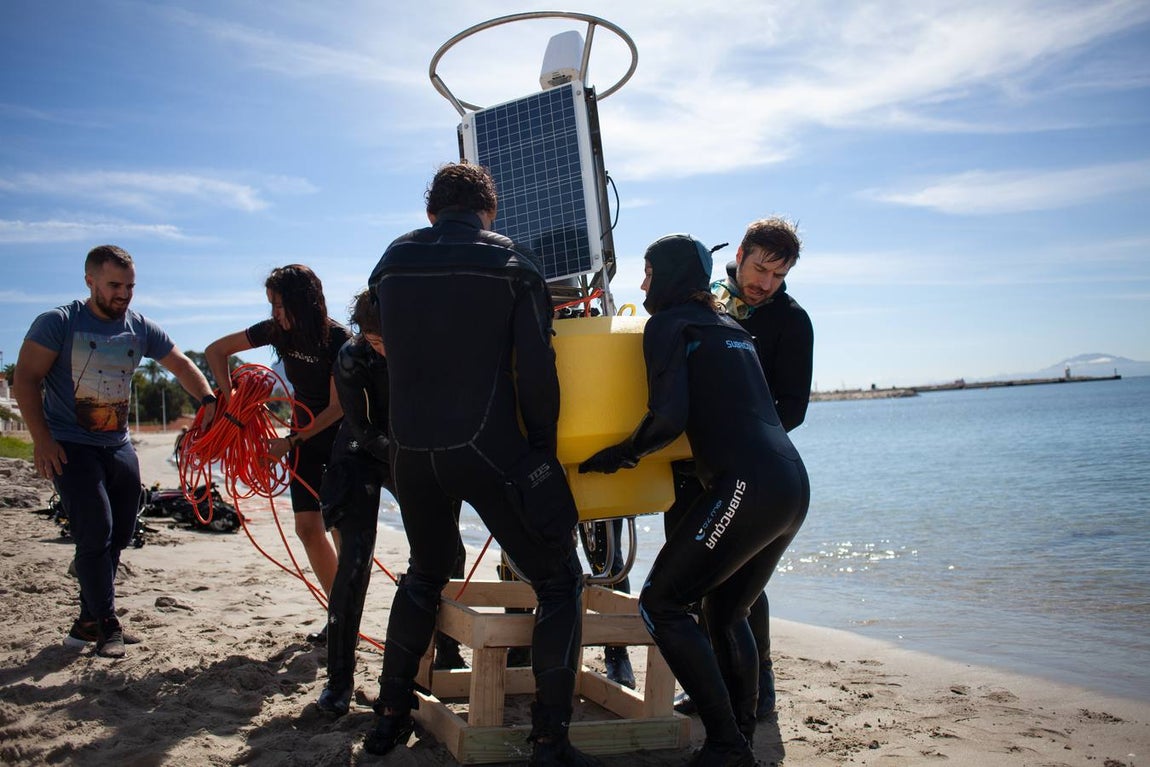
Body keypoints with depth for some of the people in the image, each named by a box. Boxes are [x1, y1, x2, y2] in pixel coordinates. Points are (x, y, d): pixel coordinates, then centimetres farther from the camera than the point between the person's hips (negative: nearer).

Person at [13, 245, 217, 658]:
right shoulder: (58, 323, -9)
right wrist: (41, 439, -18)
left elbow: (181, 364, 11)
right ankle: (106, 626, 1)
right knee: (96, 533, -12)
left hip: (119, 446, 6)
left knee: (119, 535, 8)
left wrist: (207, 400, -6)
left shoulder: (140, 328, 4)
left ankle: (88, 623, 22)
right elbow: (26, 380, -11)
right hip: (70, 448, -6)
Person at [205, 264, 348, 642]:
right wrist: (230, 398, -3)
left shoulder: (338, 338, -20)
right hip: (303, 436, 6)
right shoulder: (277, 330, -5)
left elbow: (336, 408, -19)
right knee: (308, 527, 0)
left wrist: (290, 442, -19)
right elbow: (215, 350, 7)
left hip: (340, 437, -5)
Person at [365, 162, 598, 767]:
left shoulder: (394, 258, 8)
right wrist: (542, 450, 2)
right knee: (558, 583, 7)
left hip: (410, 451, 5)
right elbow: (535, 372, -9)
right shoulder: (512, 263, -3)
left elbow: (397, 352, 15)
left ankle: (391, 715, 31)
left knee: (425, 574, 27)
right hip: (486, 450, -5)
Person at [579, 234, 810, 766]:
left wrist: (619, 456, 3)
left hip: (746, 485, -9)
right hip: (792, 486, 9)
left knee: (661, 604, -3)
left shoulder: (669, 324, 0)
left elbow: (668, 418, -13)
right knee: (726, 613, 19)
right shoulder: (729, 327, 25)